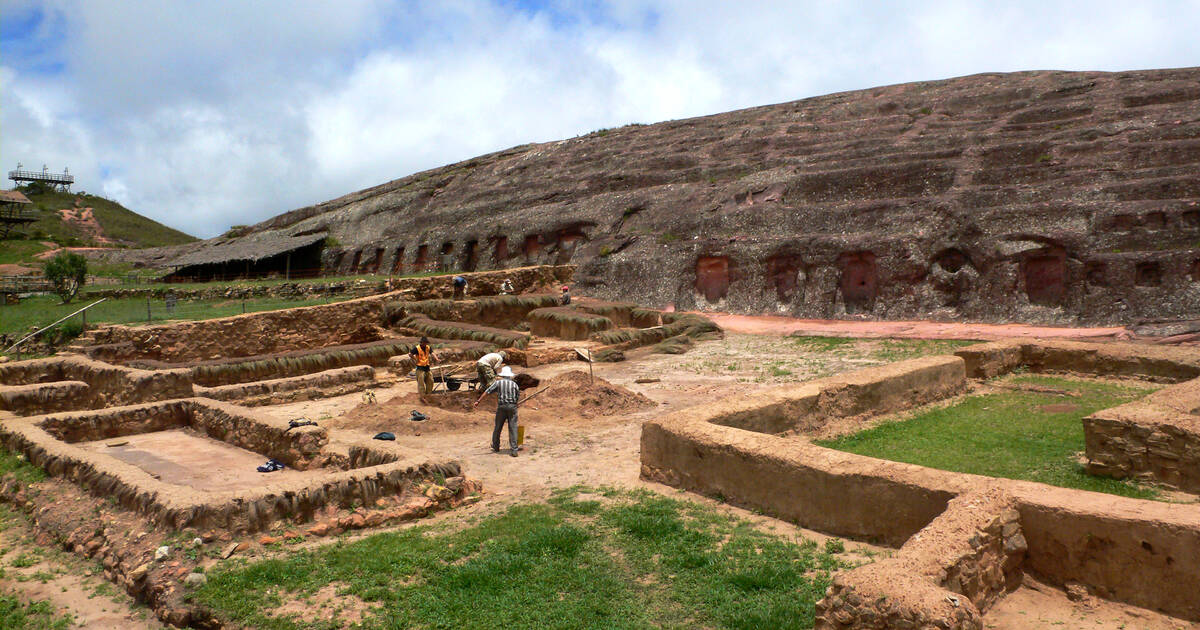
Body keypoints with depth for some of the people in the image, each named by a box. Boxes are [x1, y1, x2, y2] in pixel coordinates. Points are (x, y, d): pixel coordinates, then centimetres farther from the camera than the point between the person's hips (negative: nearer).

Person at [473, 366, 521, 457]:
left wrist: (477, 401, -4)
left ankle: (496, 447, 29)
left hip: (501, 407, 0)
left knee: (497, 427, 15)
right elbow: (518, 397, 7)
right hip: (512, 406, 0)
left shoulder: (498, 382, 4)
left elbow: (487, 392, -3)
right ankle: (514, 450, -7)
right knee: (513, 428, -1)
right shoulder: (514, 384, 7)